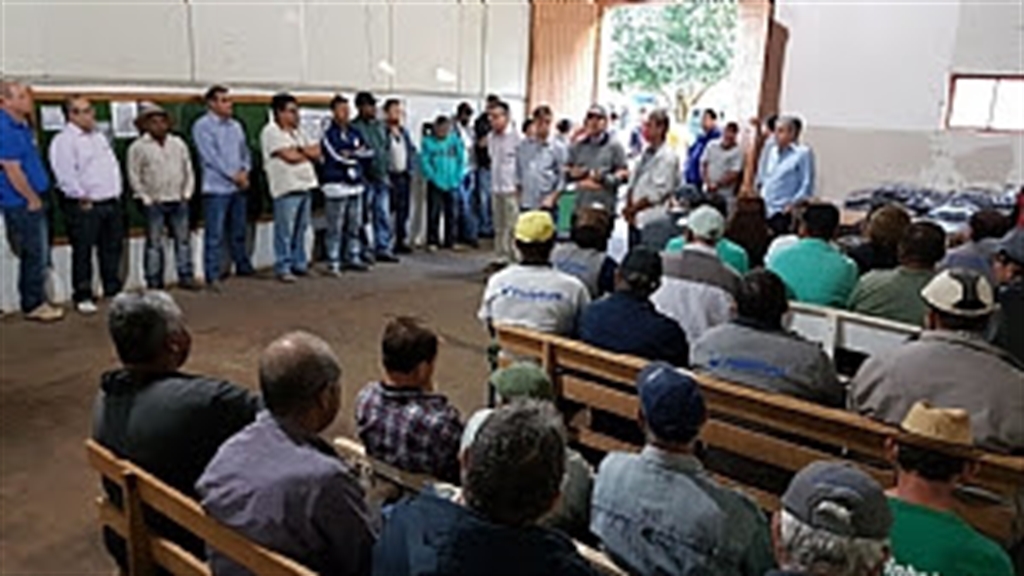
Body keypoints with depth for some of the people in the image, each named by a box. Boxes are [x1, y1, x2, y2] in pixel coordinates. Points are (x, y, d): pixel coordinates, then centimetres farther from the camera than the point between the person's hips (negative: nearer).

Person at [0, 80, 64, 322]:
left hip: (34, 199, 9)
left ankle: (37, 300, 26)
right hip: (22, 203, -9)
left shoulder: (22, 125, 11)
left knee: (39, 255, 15)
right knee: (35, 255, -1)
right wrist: (33, 199, -13)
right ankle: (33, 305, 10)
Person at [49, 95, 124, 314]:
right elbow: (65, 174, -17)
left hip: (111, 203, 8)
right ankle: (83, 297, 8)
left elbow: (113, 165, 22)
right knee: (83, 253, -1)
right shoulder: (64, 140, -10)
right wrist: (82, 197, -16)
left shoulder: (99, 136, 17)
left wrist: (117, 193, 14)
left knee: (112, 249, 13)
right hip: (85, 206, -8)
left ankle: (113, 290, 25)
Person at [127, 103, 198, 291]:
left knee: (183, 239, 7)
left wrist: (187, 193, 5)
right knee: (154, 243, 0)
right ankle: (154, 282, 7)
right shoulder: (138, 147, -3)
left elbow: (188, 170, 13)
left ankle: (186, 276, 15)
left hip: (178, 202, 4)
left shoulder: (178, 144, 9)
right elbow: (134, 176, -2)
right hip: (155, 203, -4)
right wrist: (147, 199, -6)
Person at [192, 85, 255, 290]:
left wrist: (244, 171, -4)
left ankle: (243, 266, 29)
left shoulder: (236, 125, 14)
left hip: (238, 187, 6)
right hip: (216, 187, -6)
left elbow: (245, 151, 15)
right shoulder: (202, 126, -6)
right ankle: (212, 276, -1)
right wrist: (234, 176, -13)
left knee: (238, 231, 16)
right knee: (215, 235, -5)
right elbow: (210, 156, -13)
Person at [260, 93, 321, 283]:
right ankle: (283, 268, 2)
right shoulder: (271, 132, -6)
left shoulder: (298, 132, 19)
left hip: (305, 185, 8)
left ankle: (299, 263, 20)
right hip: (287, 187, -8)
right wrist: (308, 153, 3)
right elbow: (290, 156, -15)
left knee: (301, 229, 12)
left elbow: (317, 153, 10)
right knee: (285, 231, -5)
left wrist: (300, 150, -6)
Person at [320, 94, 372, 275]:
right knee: (335, 227, -5)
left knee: (355, 225, 12)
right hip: (337, 185, -7)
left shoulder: (354, 132, 14)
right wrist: (358, 154, -2)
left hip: (355, 184, 7)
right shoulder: (328, 134, -6)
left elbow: (369, 151, 7)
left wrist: (351, 153, -8)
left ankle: (353, 258, 22)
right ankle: (333, 262, 1)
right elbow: (338, 157, -15)